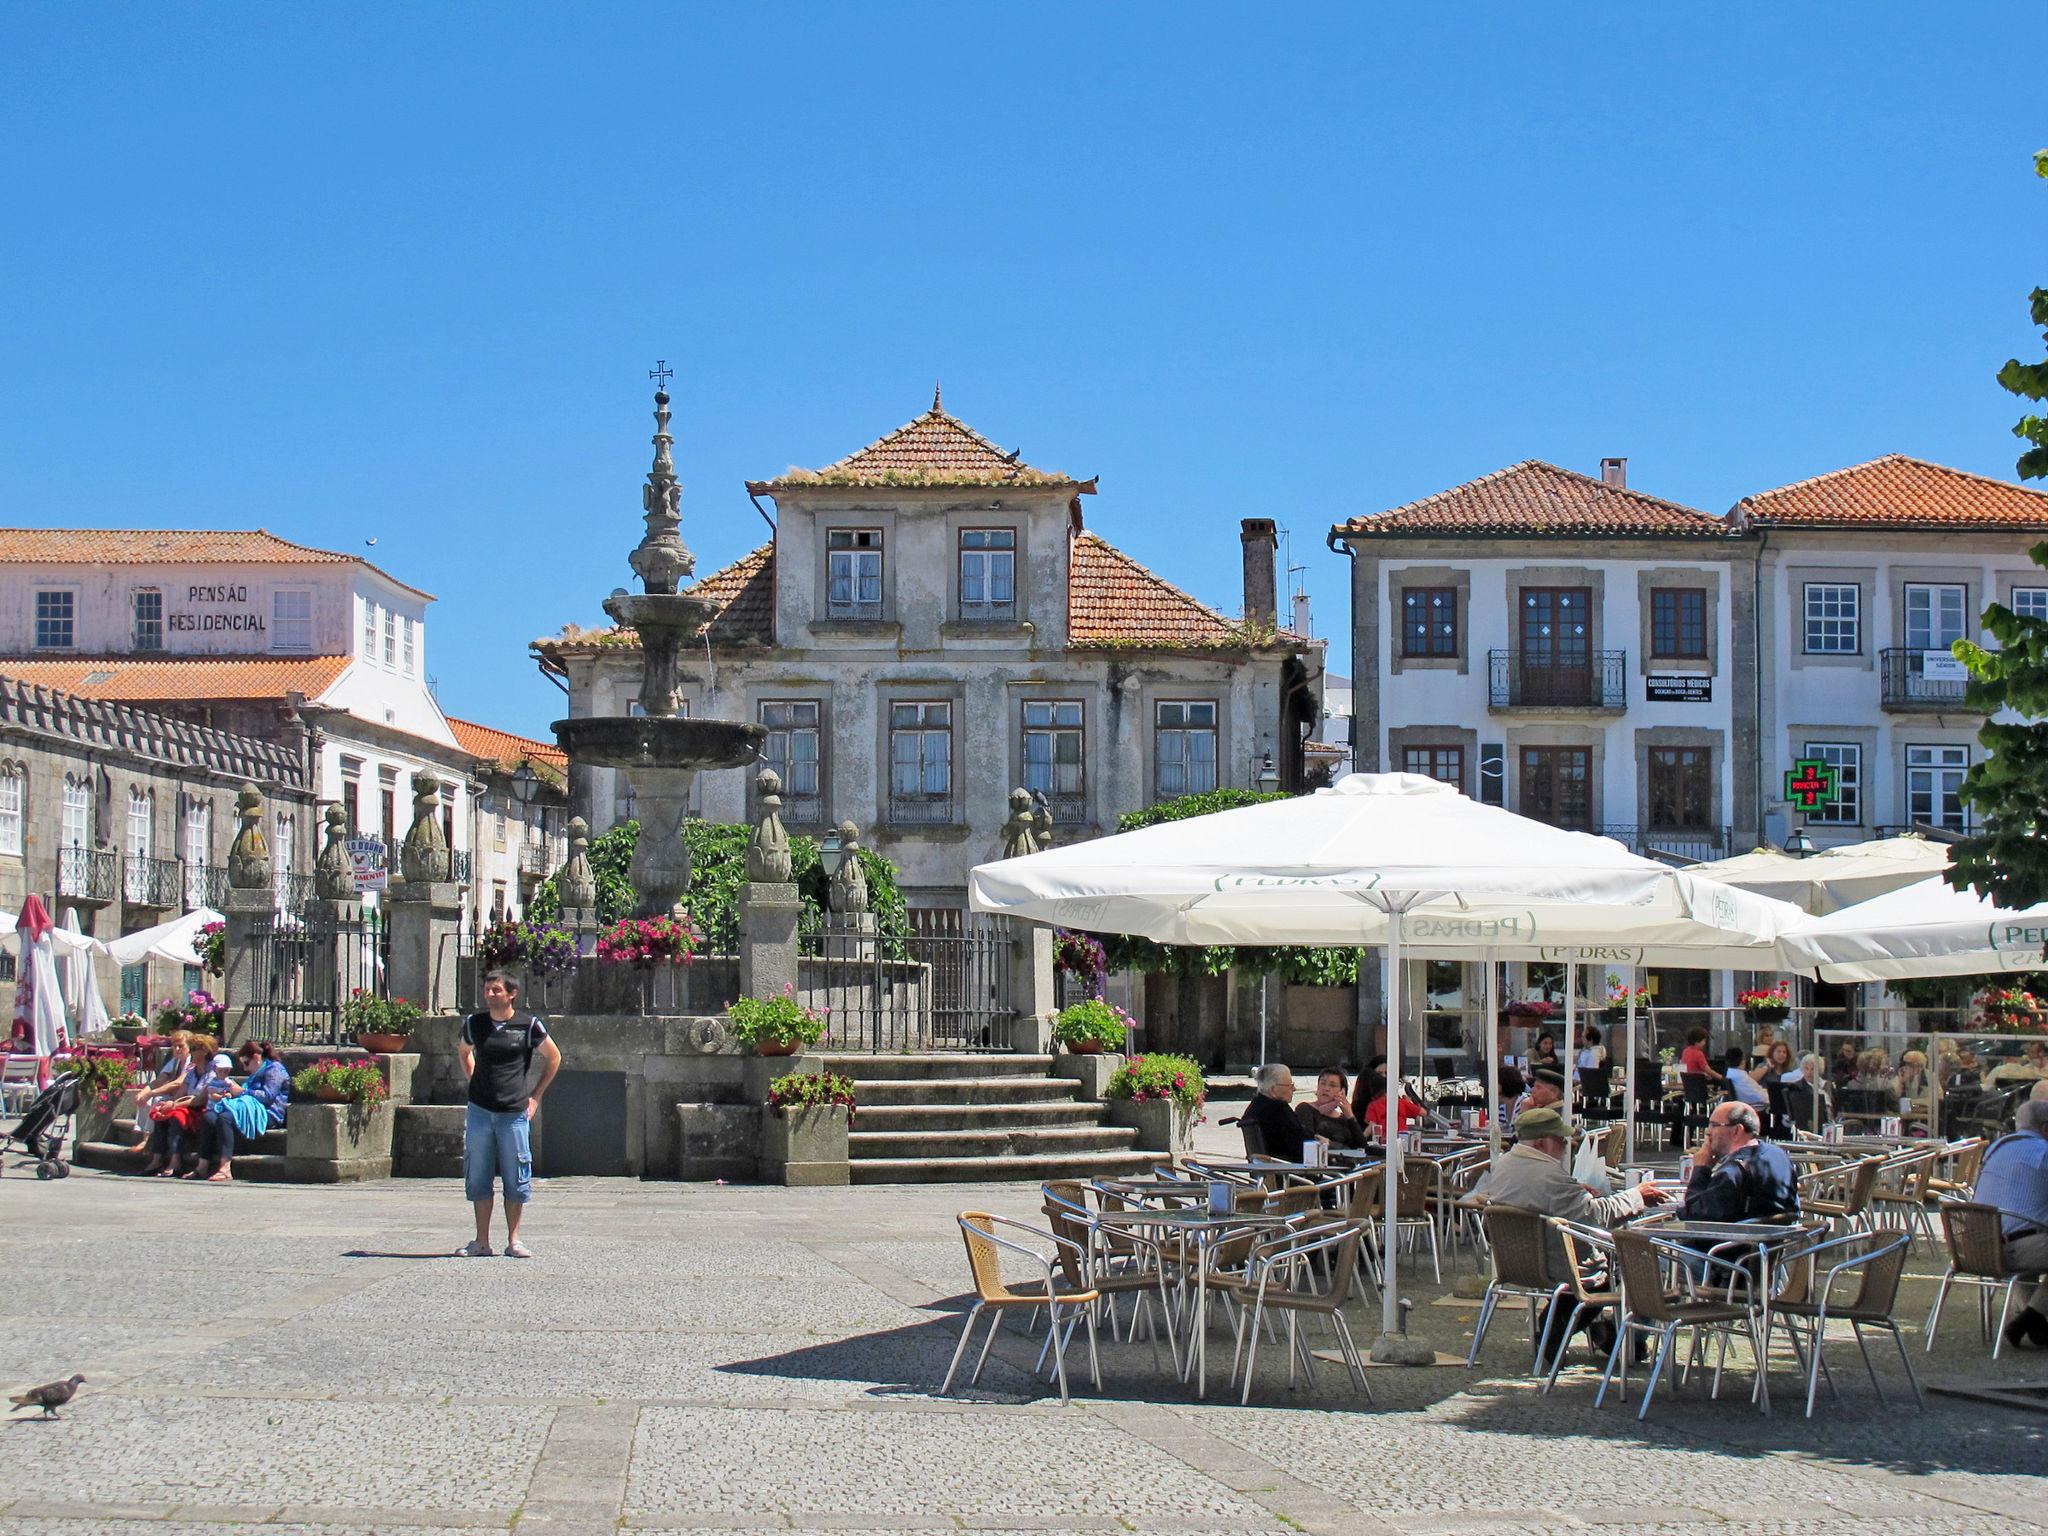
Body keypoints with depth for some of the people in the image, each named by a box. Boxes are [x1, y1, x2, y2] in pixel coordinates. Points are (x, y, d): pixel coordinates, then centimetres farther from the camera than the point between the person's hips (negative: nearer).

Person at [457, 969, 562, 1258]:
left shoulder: (528, 1025, -3)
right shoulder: (474, 1023, 4)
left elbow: (554, 1057, 10)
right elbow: (464, 1051, 26)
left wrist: (535, 1096, 7)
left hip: (514, 1113, -2)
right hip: (480, 1111, 2)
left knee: (516, 1179, 1)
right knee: (478, 1177, 4)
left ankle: (513, 1241, 11)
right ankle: (481, 1242, 11)